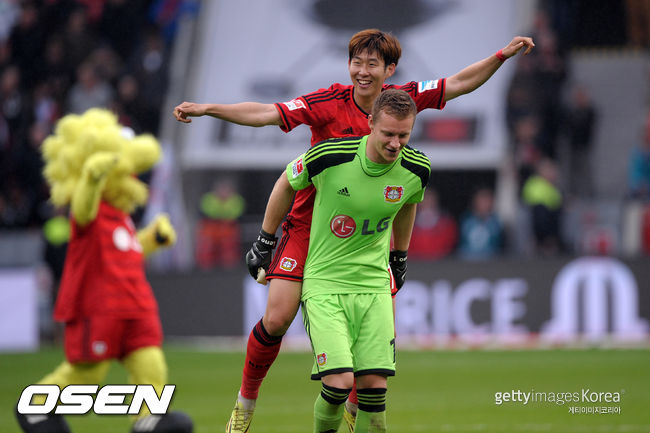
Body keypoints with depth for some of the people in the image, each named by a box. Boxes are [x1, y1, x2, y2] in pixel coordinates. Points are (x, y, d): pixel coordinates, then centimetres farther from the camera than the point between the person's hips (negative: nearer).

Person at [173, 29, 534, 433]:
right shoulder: (329, 103, -15)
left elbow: (458, 84, 4)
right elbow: (264, 114, -21)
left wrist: (502, 55, -4)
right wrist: (207, 108, -31)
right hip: (309, 226, -3)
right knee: (277, 319, -11)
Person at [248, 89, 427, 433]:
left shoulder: (416, 169, -7)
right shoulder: (329, 156, -18)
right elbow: (287, 184, 4)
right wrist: (264, 242, 12)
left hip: (374, 285, 3)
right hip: (324, 283, -3)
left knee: (374, 386, -7)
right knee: (339, 383, -16)